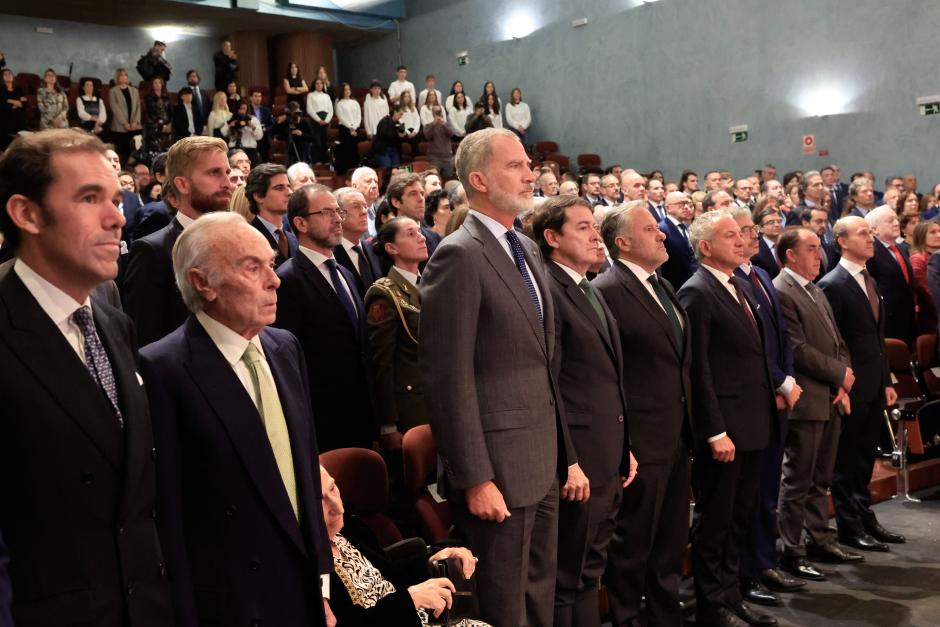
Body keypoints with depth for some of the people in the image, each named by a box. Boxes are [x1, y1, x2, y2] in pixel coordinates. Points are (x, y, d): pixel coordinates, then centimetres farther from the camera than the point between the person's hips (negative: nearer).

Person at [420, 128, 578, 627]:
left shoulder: (526, 249, 12)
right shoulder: (460, 256, -15)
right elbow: (449, 378, -19)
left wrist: (564, 452, 15)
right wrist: (475, 479, -19)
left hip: (542, 460, 8)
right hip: (498, 465, -8)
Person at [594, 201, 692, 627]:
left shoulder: (664, 287, 13)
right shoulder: (606, 290, -15)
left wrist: (690, 424, 14)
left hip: (677, 436, 8)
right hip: (641, 441, -8)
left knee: (671, 543, 19)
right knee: (632, 544, 7)